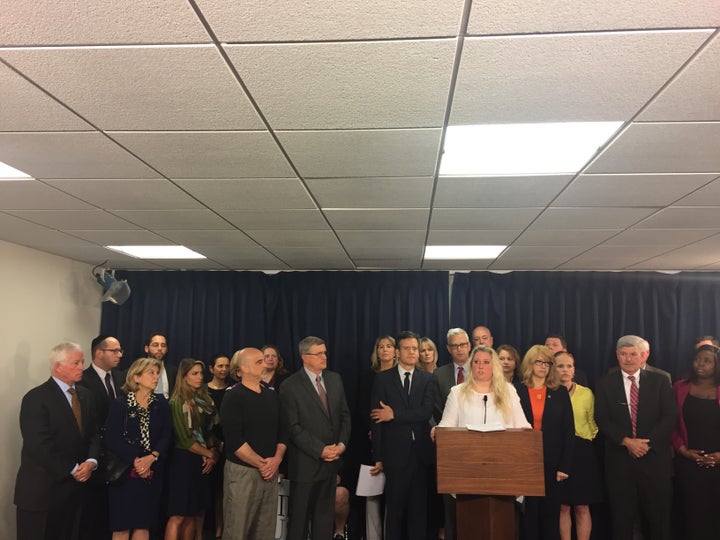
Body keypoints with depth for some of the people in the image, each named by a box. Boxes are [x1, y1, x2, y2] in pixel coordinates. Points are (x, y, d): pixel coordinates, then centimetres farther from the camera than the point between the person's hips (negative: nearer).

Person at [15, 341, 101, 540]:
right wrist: (73, 470, -13)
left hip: (77, 486, 6)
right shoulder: (35, 398, -12)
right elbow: (39, 446, -18)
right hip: (43, 489, -6)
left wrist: (91, 462, -8)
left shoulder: (85, 395, 9)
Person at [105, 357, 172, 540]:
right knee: (122, 525, 3)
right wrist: (134, 460, -15)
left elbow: (167, 435, -1)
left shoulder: (161, 404, 5)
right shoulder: (120, 403, -5)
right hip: (124, 470, -3)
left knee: (143, 524, 7)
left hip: (152, 472, 3)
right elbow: (111, 438, -11)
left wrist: (151, 457, -16)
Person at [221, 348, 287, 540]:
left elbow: (282, 431, 11)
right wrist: (261, 464, -14)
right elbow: (234, 440, -16)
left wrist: (277, 459, -6)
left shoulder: (272, 396, 10)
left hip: (270, 471, 5)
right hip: (242, 471, -5)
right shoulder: (233, 398, -8)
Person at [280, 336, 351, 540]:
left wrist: (342, 444, -6)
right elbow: (293, 427, -15)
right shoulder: (290, 386, -11)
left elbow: (345, 415, 8)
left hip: (332, 460, 5)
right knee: (299, 517, 10)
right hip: (306, 462, -5)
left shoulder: (335, 379, 6)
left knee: (325, 515, 16)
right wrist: (320, 450, -17)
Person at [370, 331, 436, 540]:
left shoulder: (427, 380, 7)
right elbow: (377, 418, -2)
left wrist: (395, 414, -13)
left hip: (420, 452, 2)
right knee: (395, 507, 6)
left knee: (419, 506, 10)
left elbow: (426, 412, -7)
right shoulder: (383, 379, 1)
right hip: (395, 452, -2)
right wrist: (378, 456, -6)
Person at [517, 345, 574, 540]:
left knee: (550, 512, 9)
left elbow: (569, 431, 1)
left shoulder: (560, 392, 3)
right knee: (528, 512, 7)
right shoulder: (517, 392, 1)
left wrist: (564, 466, -4)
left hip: (552, 463, 1)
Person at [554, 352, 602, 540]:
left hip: (582, 452, 0)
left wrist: (585, 441, 0)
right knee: (563, 506, 7)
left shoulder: (586, 393, 0)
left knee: (582, 507, 6)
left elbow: (592, 423, 8)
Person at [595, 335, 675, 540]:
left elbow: (669, 417, -2)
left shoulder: (660, 381, 5)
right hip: (619, 459, 0)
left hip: (654, 457, 0)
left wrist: (647, 442, -13)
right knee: (621, 516, 6)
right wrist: (627, 441, -14)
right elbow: (602, 419, -2)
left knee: (658, 514, 7)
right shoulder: (606, 384, 4)